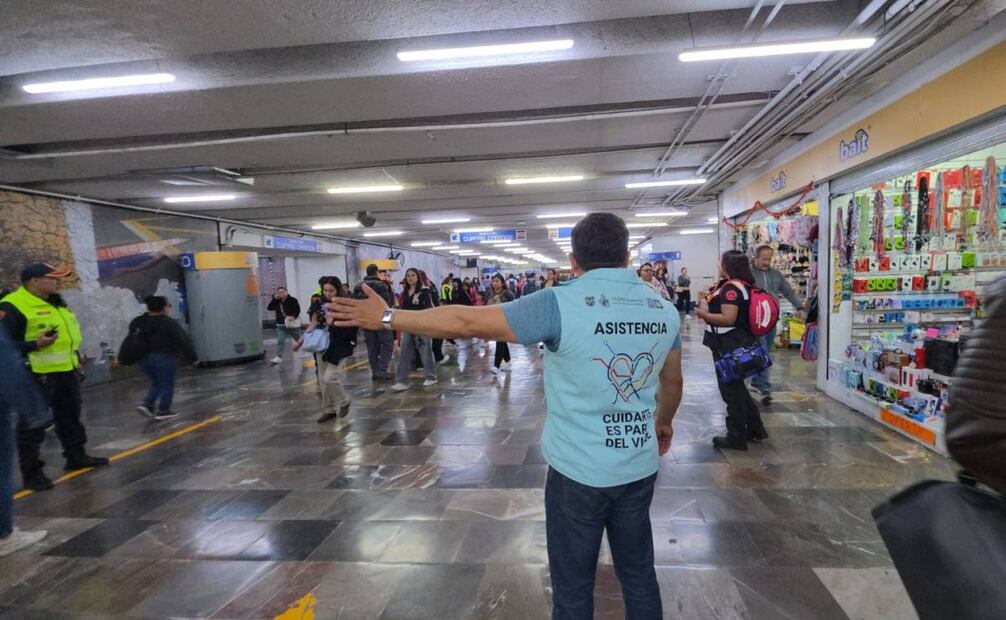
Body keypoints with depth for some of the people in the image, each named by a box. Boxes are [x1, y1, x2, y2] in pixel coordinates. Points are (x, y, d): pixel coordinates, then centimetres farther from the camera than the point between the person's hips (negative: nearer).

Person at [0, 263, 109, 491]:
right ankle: (32, 472, 9)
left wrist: (76, 358, 21)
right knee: (33, 424, 0)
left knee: (70, 417, 18)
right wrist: (35, 345, -31)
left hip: (66, 370, 9)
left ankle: (76, 456, 30)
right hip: (36, 374, -9)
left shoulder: (56, 303, 14)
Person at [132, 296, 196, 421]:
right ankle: (163, 411, 9)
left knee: (156, 384, 21)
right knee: (167, 385, 5)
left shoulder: (138, 322, 6)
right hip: (164, 358, -7)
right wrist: (192, 355, -5)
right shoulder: (169, 323, -16)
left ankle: (147, 405, 7)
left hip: (145, 358, 7)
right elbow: (183, 341, -14)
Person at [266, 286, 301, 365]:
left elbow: (298, 310, -15)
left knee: (297, 339, 13)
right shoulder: (277, 301, 7)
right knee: (280, 341, -3)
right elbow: (269, 308, -1)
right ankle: (278, 357, -3)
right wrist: (274, 299, -7)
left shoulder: (292, 300, -9)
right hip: (281, 325, 4)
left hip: (292, 324, -4)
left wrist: (293, 316, -33)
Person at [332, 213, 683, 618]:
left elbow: (466, 322, -16)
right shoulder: (664, 309, 0)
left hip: (579, 469, -5)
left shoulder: (560, 304, -18)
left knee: (573, 586, 13)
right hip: (639, 467, 6)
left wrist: (387, 318, -6)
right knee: (639, 573, 23)